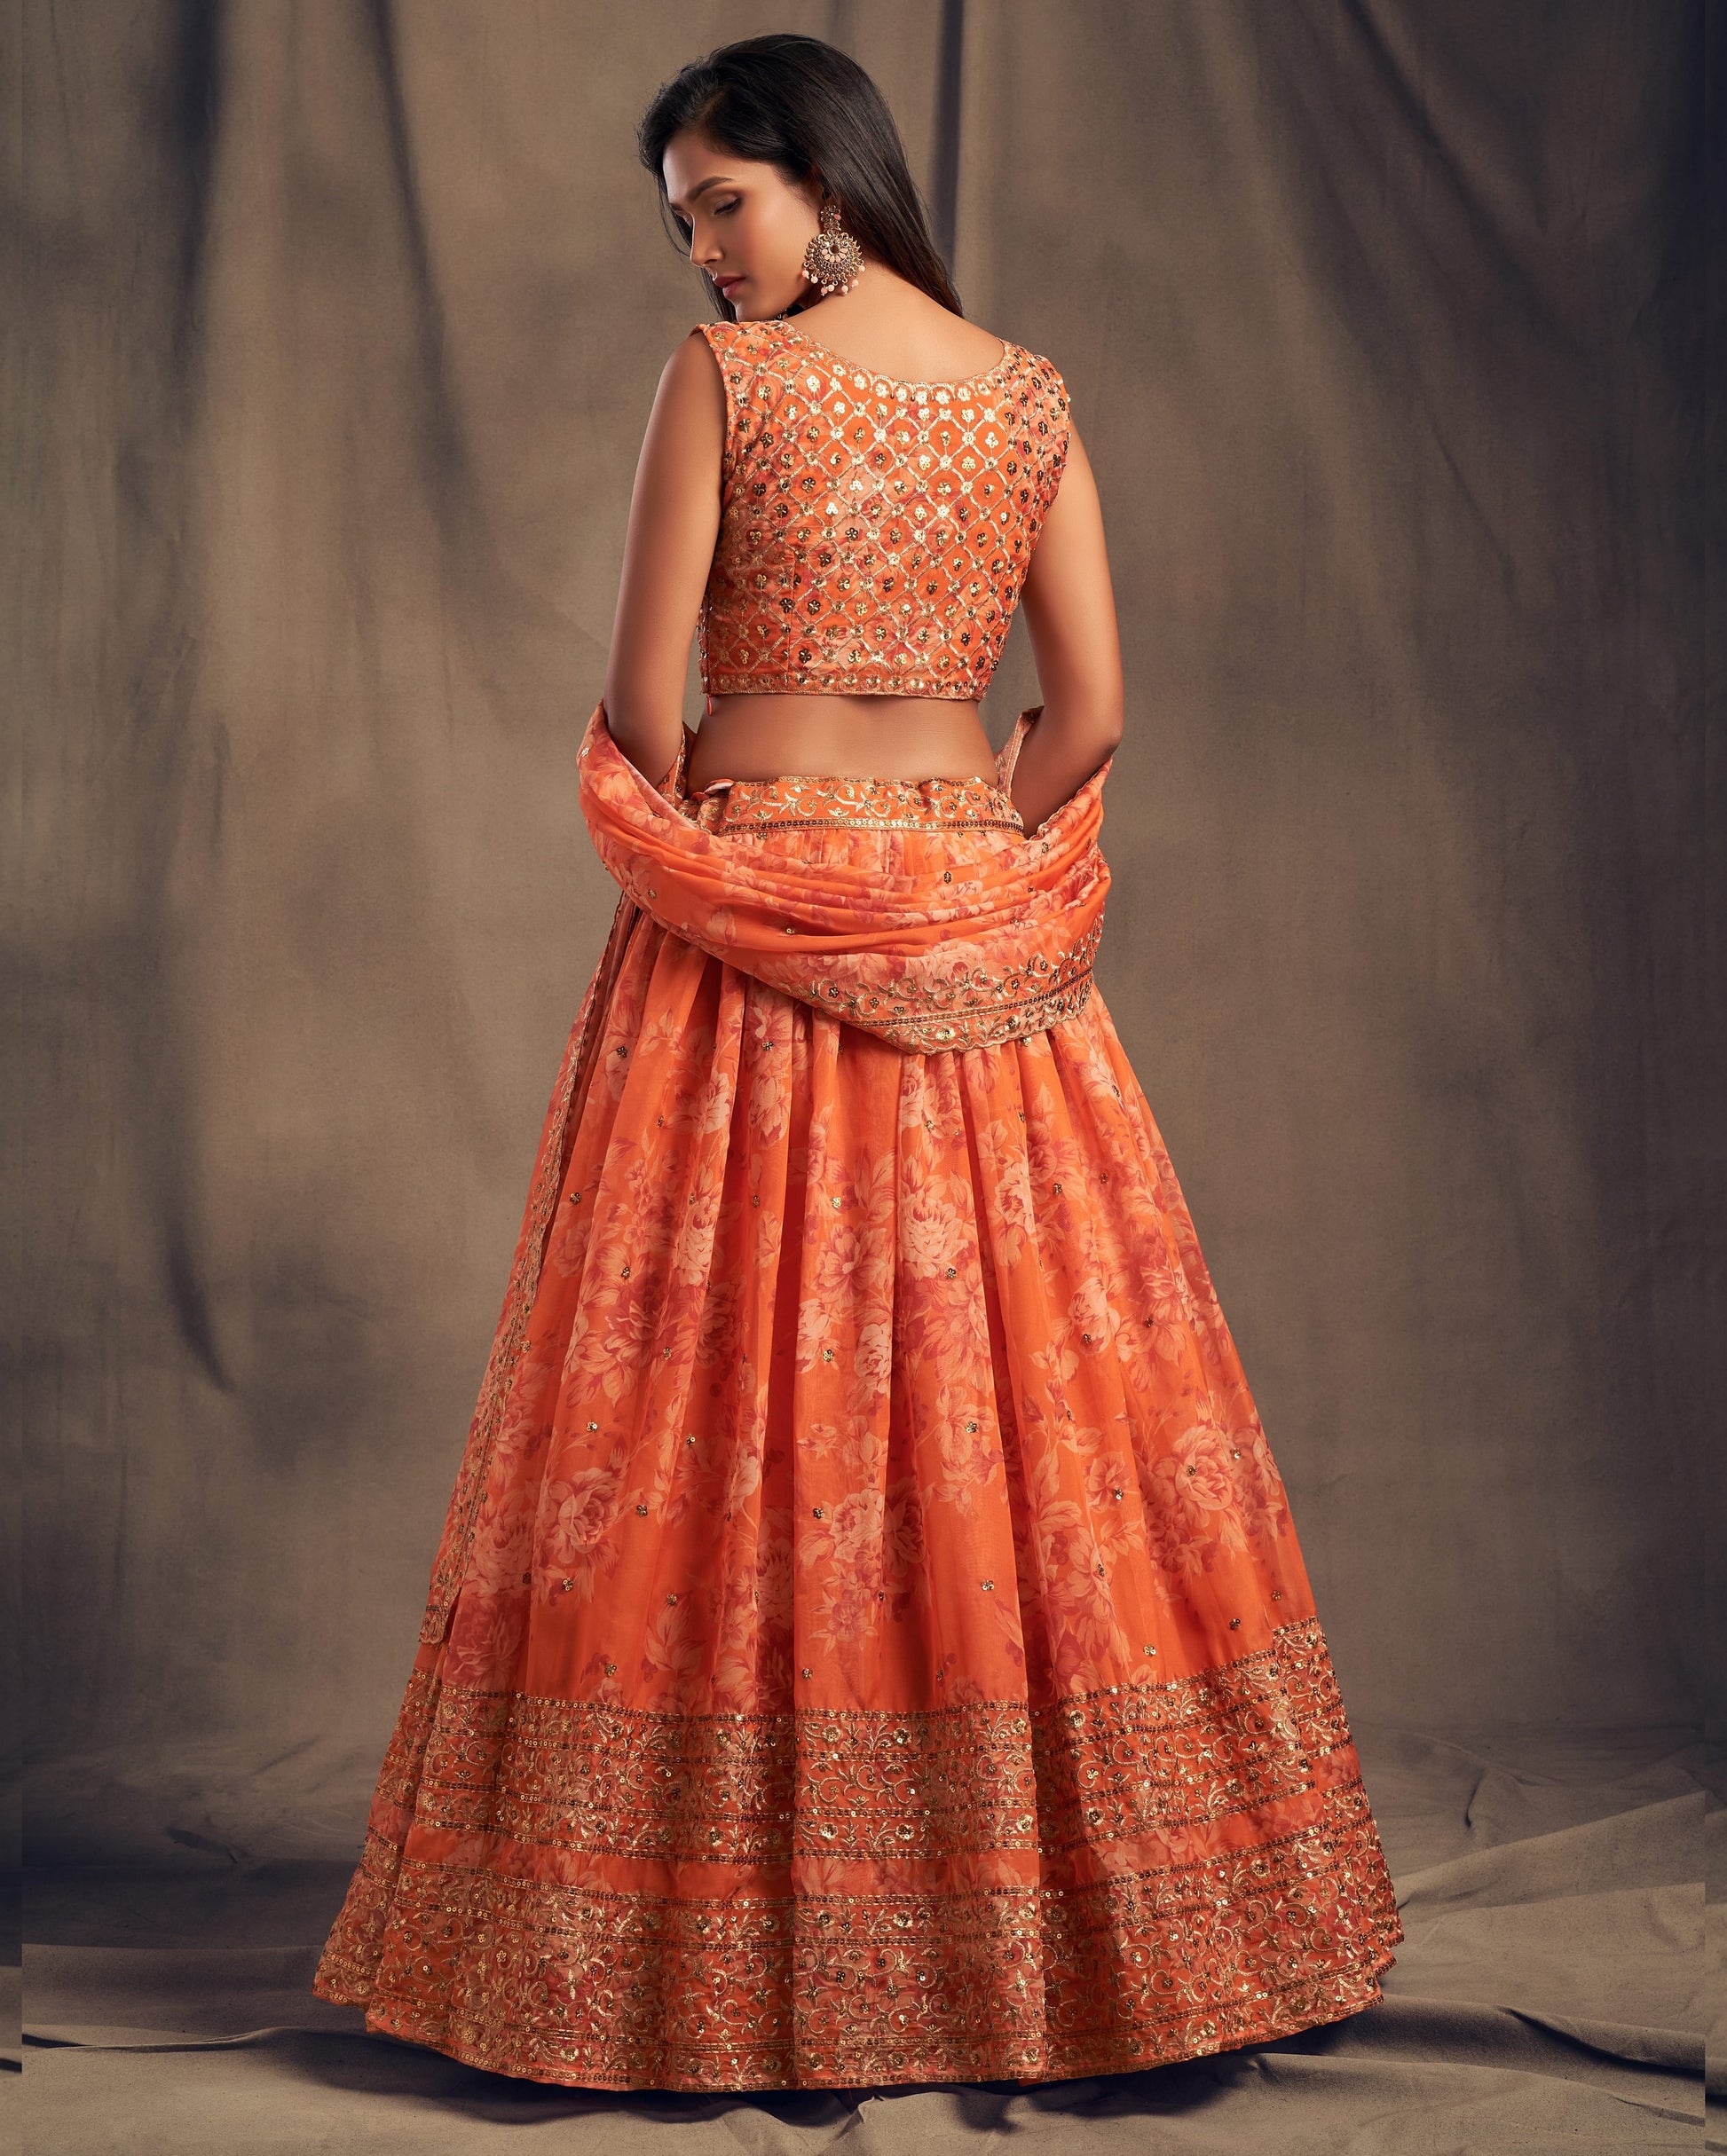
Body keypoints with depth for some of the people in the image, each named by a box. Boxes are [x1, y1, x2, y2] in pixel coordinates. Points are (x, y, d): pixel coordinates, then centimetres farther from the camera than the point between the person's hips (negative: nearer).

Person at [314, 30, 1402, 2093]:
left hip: (744, 939, -4)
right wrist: (960, 873, 12)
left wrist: (714, 857, 9)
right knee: (1011, 1391, 9)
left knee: (734, 1405, 3)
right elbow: (1091, 712, 2)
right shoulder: (1031, 394, 5)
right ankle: (1060, 1909, 18)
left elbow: (641, 701, -7)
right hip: (972, 930, 4)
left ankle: (731, 1941, 11)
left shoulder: (722, 376, -7)